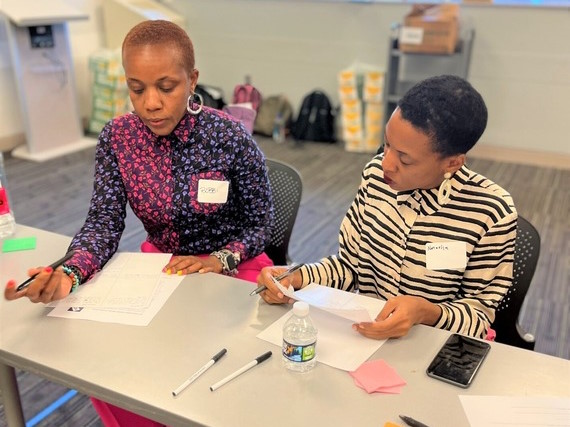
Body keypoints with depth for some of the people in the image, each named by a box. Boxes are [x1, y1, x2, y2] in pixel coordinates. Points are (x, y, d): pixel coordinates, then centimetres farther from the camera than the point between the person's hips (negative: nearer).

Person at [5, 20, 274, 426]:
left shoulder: (231, 137, -17)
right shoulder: (117, 138, -8)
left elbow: (261, 225, -7)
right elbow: (104, 222, -11)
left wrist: (220, 260, -25)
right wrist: (68, 274, -30)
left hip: (230, 270, -3)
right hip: (159, 266, 4)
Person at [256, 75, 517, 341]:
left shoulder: (492, 212, -18)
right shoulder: (376, 174, -6)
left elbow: (481, 313, -7)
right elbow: (349, 264, 3)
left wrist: (427, 312, -26)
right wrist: (296, 278, -13)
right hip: (364, 336, 1)